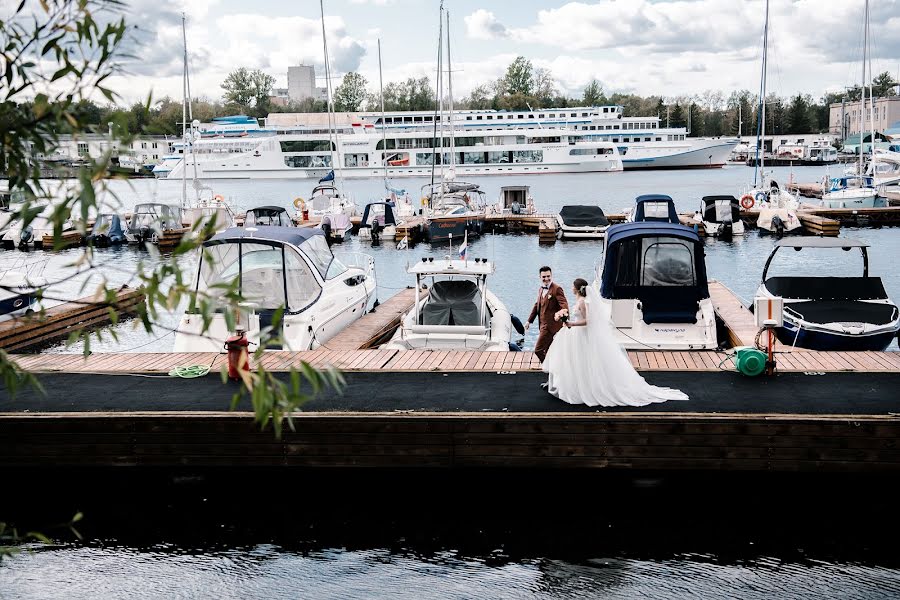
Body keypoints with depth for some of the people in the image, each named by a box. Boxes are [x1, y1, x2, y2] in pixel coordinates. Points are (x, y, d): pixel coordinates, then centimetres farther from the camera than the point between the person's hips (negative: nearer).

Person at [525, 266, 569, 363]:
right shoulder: (541, 290, 14)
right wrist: (529, 321, 27)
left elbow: (564, 305, -23)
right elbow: (537, 305, 24)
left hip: (550, 325, -9)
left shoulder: (557, 289, -13)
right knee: (547, 352, 15)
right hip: (544, 325, 9)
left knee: (538, 350, -10)